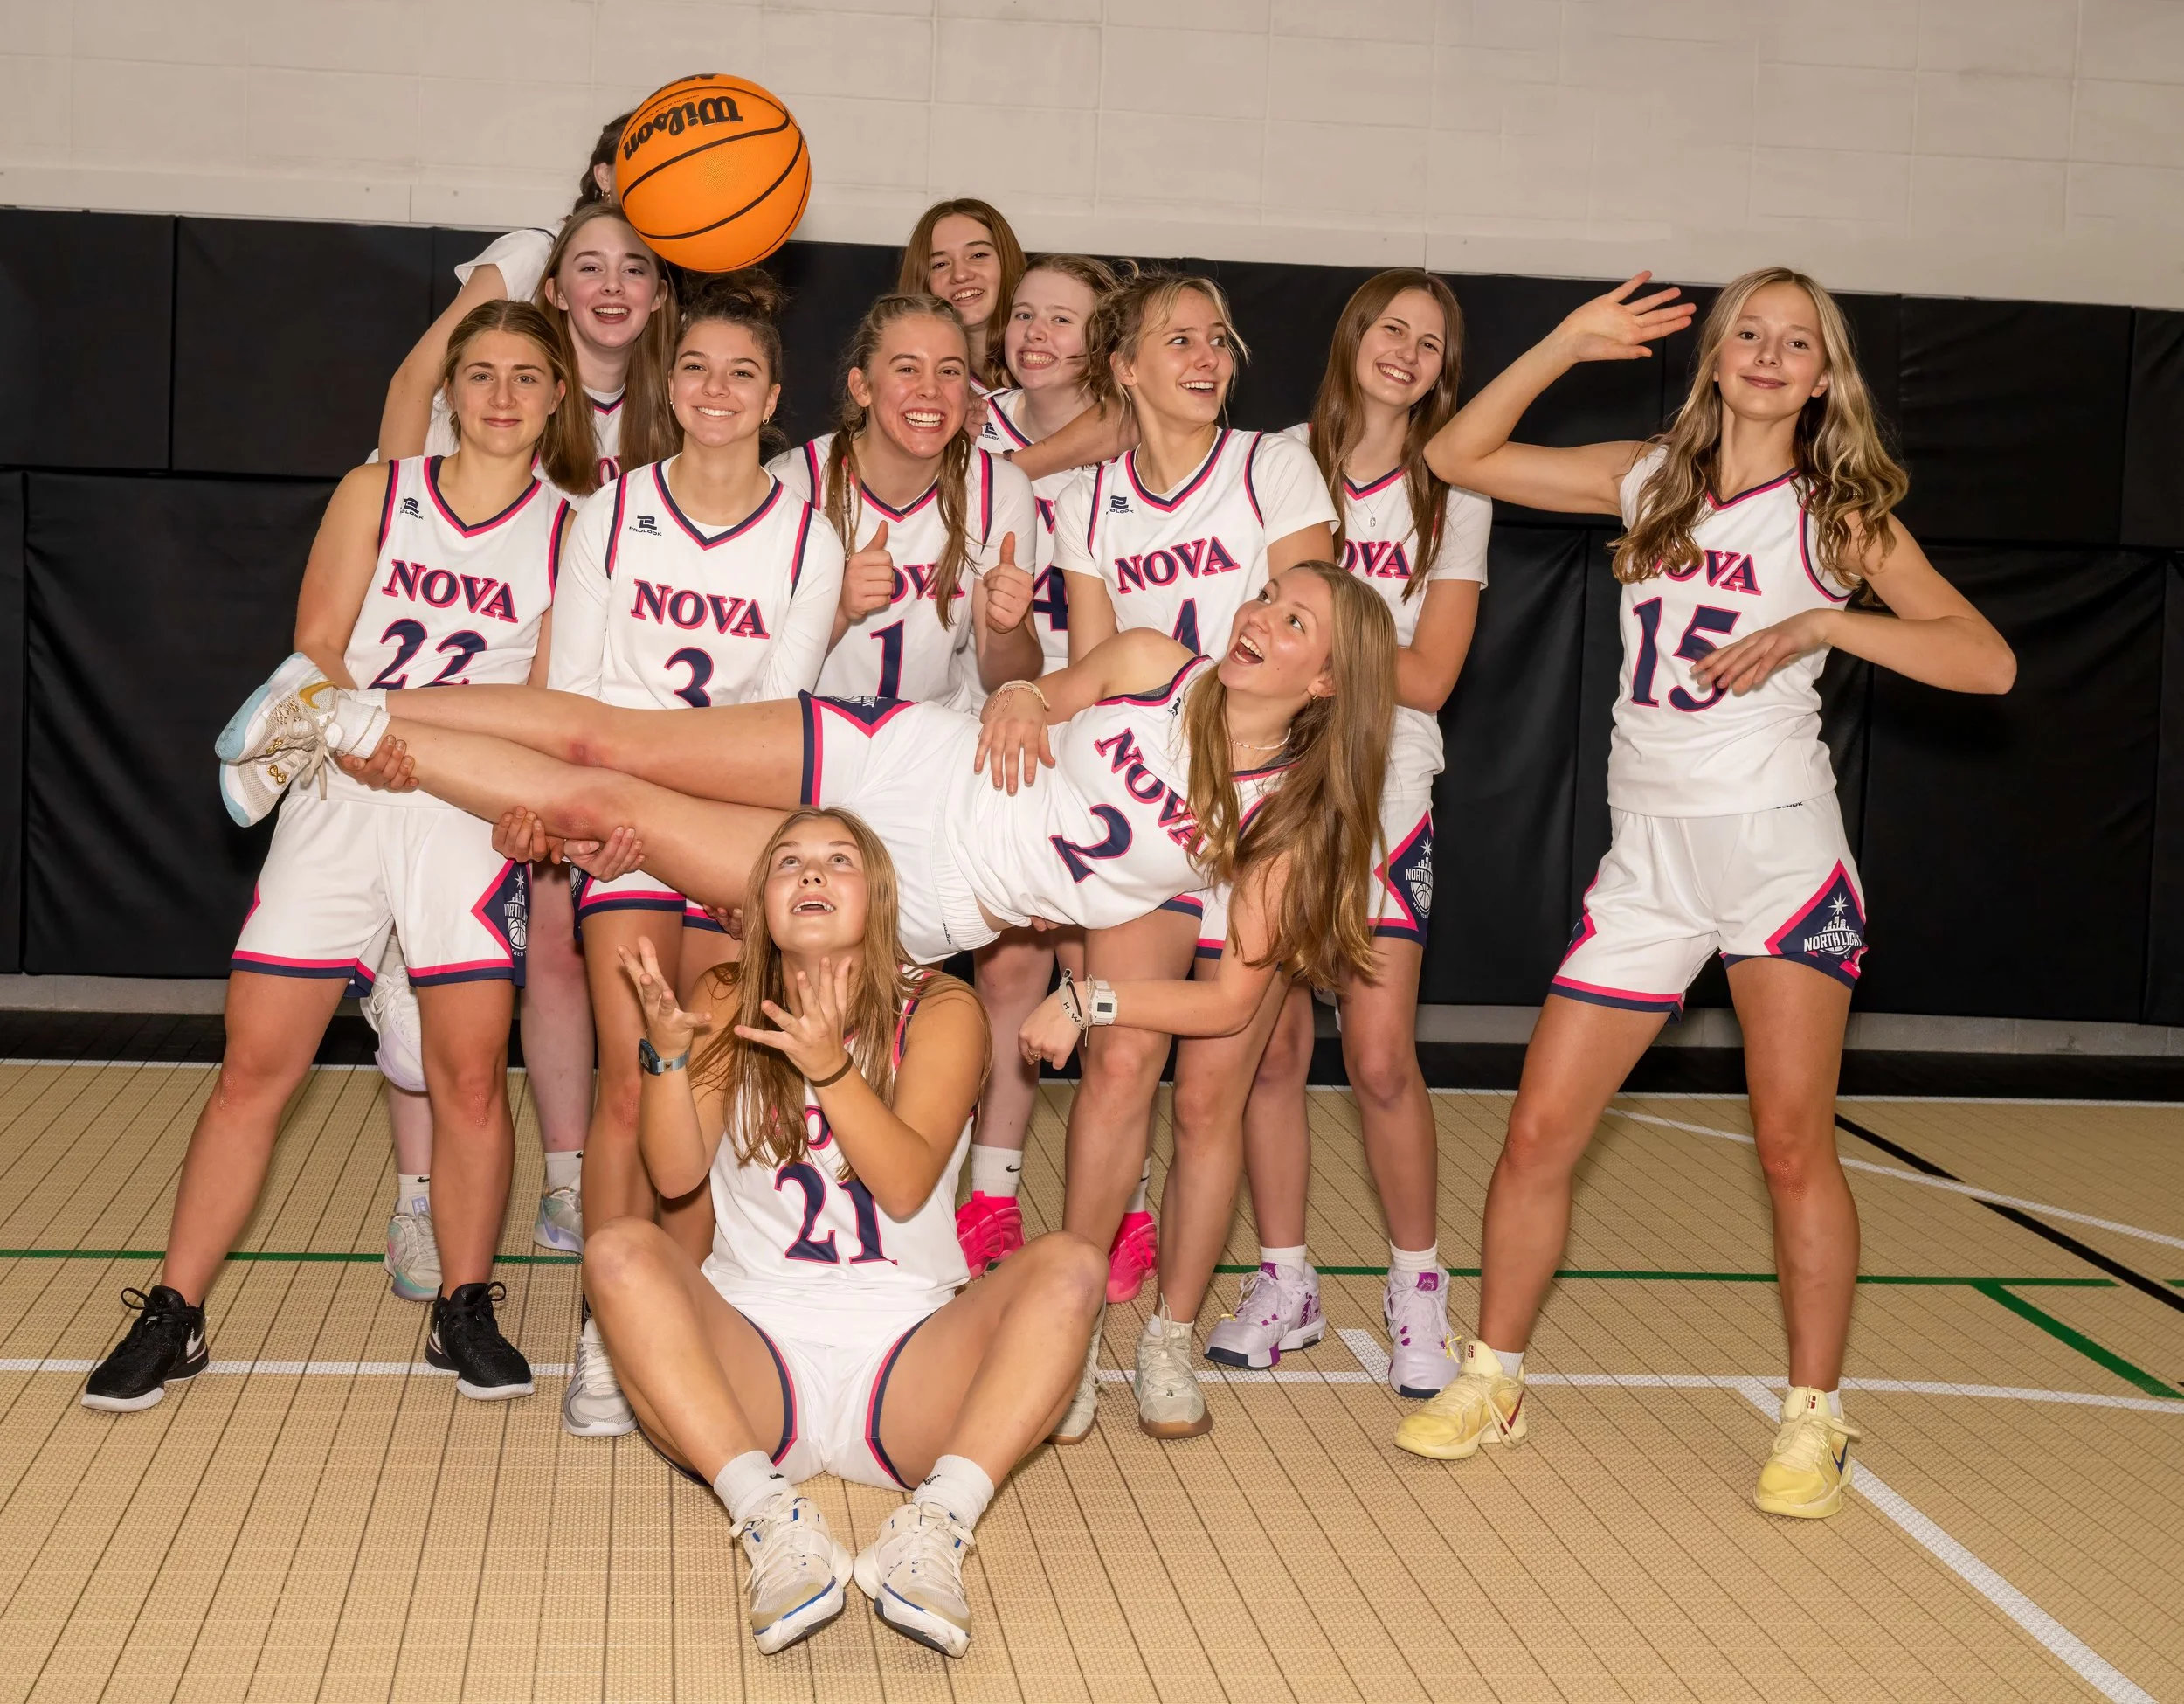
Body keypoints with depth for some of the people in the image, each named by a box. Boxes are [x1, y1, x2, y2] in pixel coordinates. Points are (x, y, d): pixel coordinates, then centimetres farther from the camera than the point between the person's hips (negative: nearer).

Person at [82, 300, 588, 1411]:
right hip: (337, 797, 1)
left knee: (471, 1076, -1)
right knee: (254, 1069, 1)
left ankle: (464, 1310, 15)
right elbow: (316, 649, 3)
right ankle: (172, 1317, 9)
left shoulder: (572, 535, 6)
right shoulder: (376, 493, 8)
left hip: (467, 813, 0)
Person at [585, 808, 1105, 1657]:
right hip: (755, 1349, 1)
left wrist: (828, 1066, -24)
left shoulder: (938, 1010, 5)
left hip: (904, 1355, 0)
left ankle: (935, 1524, -40)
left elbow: (907, 1186, -10)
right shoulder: (731, 1004, 10)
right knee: (621, 1251, -25)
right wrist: (668, 1047, -19)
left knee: (1068, 1266, -23)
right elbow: (676, 1174, -2)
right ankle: (771, 1518, -39)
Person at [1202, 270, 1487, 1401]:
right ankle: (1283, 1283, 15)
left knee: (1380, 1056, -6)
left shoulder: (1451, 490, 4)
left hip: (1380, 788, -1)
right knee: (1268, 1046, 2)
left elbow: (1427, 676, -3)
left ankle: (1417, 1284, 11)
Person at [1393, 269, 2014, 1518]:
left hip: (1780, 844, -3)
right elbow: (1459, 458, 10)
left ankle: (1815, 1420, 9)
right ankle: (1496, 1379, 17)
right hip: (1649, 854, 3)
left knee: (1794, 1144, -6)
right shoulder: (1648, 483, 11)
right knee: (1540, 1132, 1)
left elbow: (1989, 662, -8)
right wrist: (1567, 345, 3)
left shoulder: (1841, 516, 2)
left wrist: (1822, 623, -18)